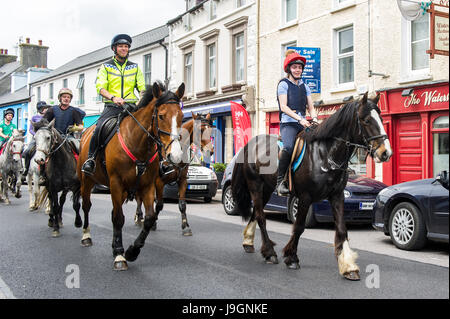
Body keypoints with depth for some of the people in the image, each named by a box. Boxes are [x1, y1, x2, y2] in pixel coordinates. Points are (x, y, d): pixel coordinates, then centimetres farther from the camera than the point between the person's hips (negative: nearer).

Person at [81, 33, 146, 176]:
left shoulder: (135, 67, 18)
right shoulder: (106, 66, 11)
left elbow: (142, 88, 15)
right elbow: (100, 87, -2)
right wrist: (113, 97, -22)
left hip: (130, 106, 2)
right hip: (112, 106, -2)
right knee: (99, 128, -26)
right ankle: (90, 159, -11)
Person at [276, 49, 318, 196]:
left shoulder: (304, 87, 22)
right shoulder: (284, 84, 4)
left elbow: (311, 107, 18)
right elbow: (283, 107, -7)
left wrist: (314, 118, -4)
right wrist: (299, 119, -18)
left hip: (303, 124, 7)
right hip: (288, 123, -7)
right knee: (289, 147, -33)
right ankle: (280, 181, -24)